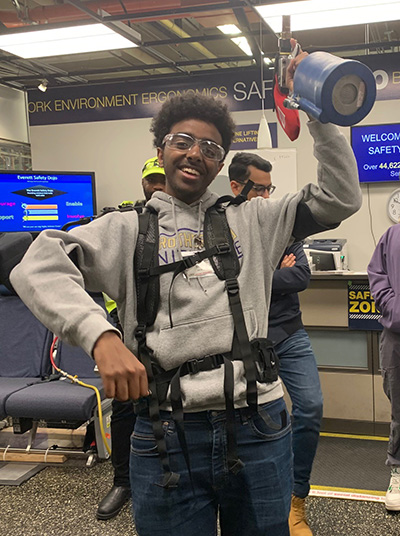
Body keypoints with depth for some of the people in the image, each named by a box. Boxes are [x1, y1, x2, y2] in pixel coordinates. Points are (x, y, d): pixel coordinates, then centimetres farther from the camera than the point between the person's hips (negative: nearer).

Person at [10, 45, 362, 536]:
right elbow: (37, 265, -12)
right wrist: (100, 336, -28)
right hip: (166, 435, -2)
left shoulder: (251, 222, 10)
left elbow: (340, 197, 7)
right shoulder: (128, 229, 2)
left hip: (257, 428, 3)